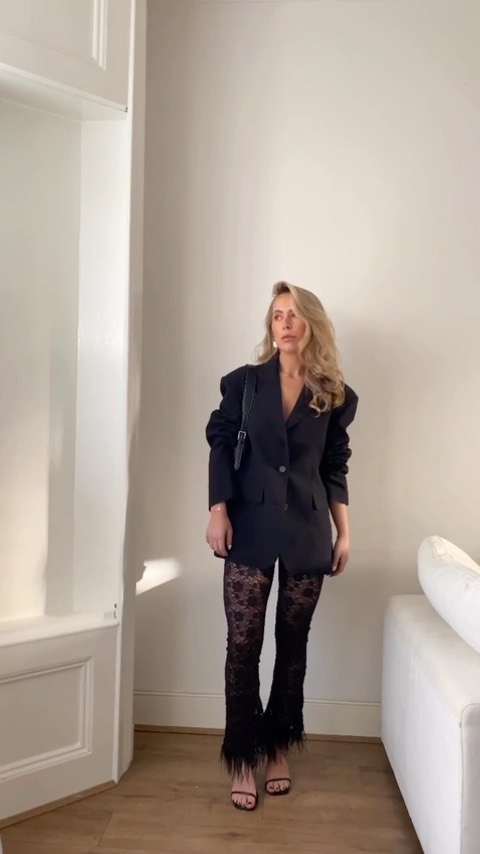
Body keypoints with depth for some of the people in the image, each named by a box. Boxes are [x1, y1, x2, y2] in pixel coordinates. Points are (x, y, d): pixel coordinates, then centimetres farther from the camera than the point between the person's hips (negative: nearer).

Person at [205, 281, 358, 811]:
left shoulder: (334, 396, 6)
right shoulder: (244, 383, 3)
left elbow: (335, 469, 9)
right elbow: (220, 447, 2)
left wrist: (344, 533, 6)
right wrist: (218, 511, -9)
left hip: (307, 534, 1)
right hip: (251, 528, -1)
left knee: (292, 646, 11)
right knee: (243, 646, 0)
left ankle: (279, 750, 28)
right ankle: (242, 759, 15)